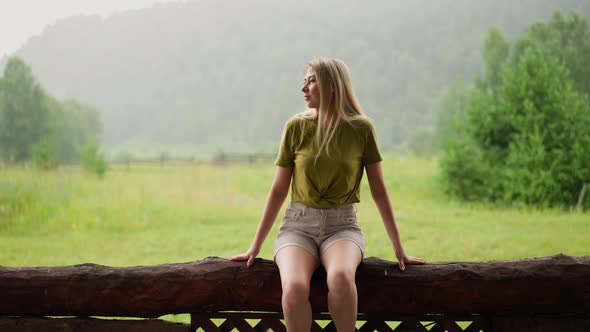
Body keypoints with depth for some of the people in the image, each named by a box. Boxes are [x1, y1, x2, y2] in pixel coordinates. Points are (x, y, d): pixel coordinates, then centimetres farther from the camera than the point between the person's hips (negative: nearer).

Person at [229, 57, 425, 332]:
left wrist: (399, 249, 6)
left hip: (341, 226, -1)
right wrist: (255, 247, 7)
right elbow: (278, 190, 7)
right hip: (298, 225, 1)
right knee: (294, 287, -32)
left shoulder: (361, 128, -1)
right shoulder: (295, 127, 1)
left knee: (340, 277, -36)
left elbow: (379, 190, 5)